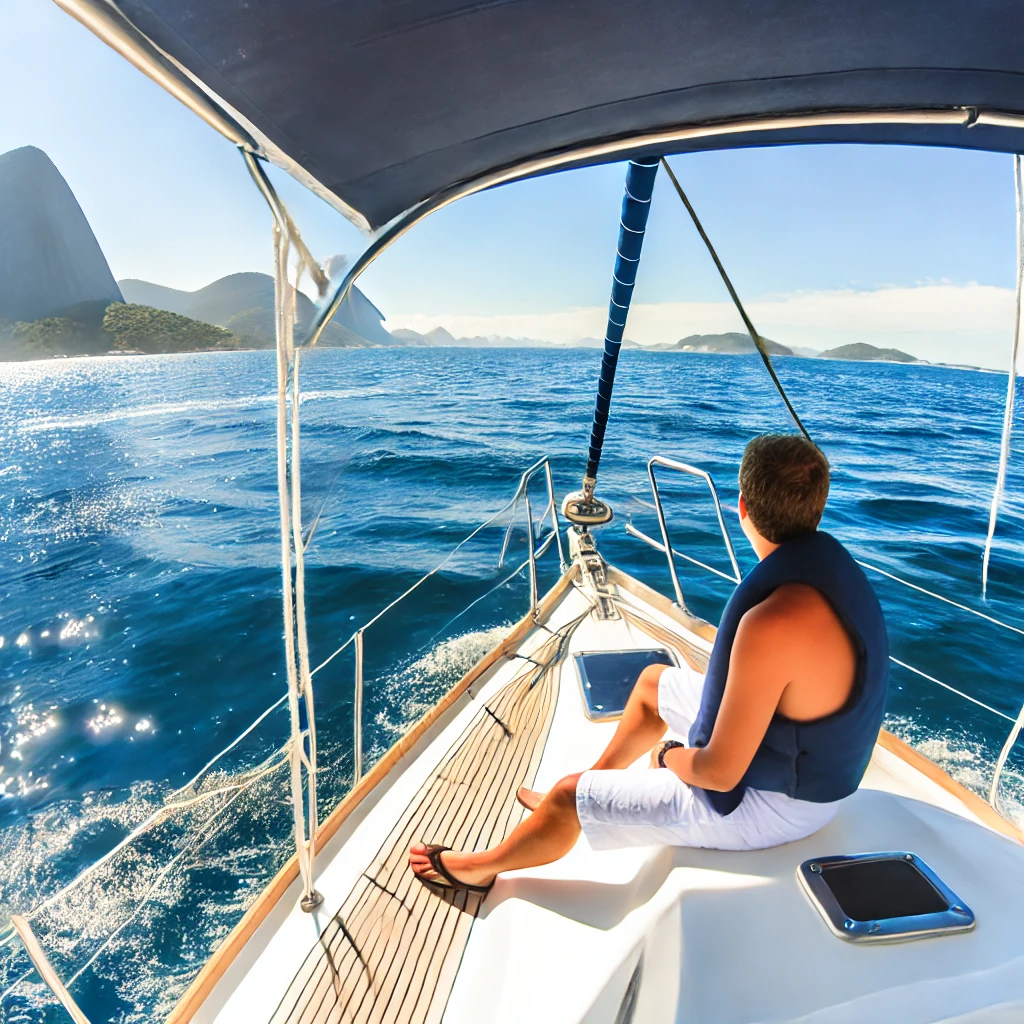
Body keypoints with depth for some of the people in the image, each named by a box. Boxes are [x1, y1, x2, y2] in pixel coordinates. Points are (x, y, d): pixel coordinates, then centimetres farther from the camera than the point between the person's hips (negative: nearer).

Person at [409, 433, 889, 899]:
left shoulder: (774, 622, -39)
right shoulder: (831, 563, -8)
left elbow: (721, 772, -29)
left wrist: (670, 758, -8)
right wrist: (708, 677, 5)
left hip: (769, 802, -9)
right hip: (813, 762, 9)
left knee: (567, 797, 0)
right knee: (652, 682, 24)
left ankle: (480, 867, 30)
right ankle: (598, 780, 45)